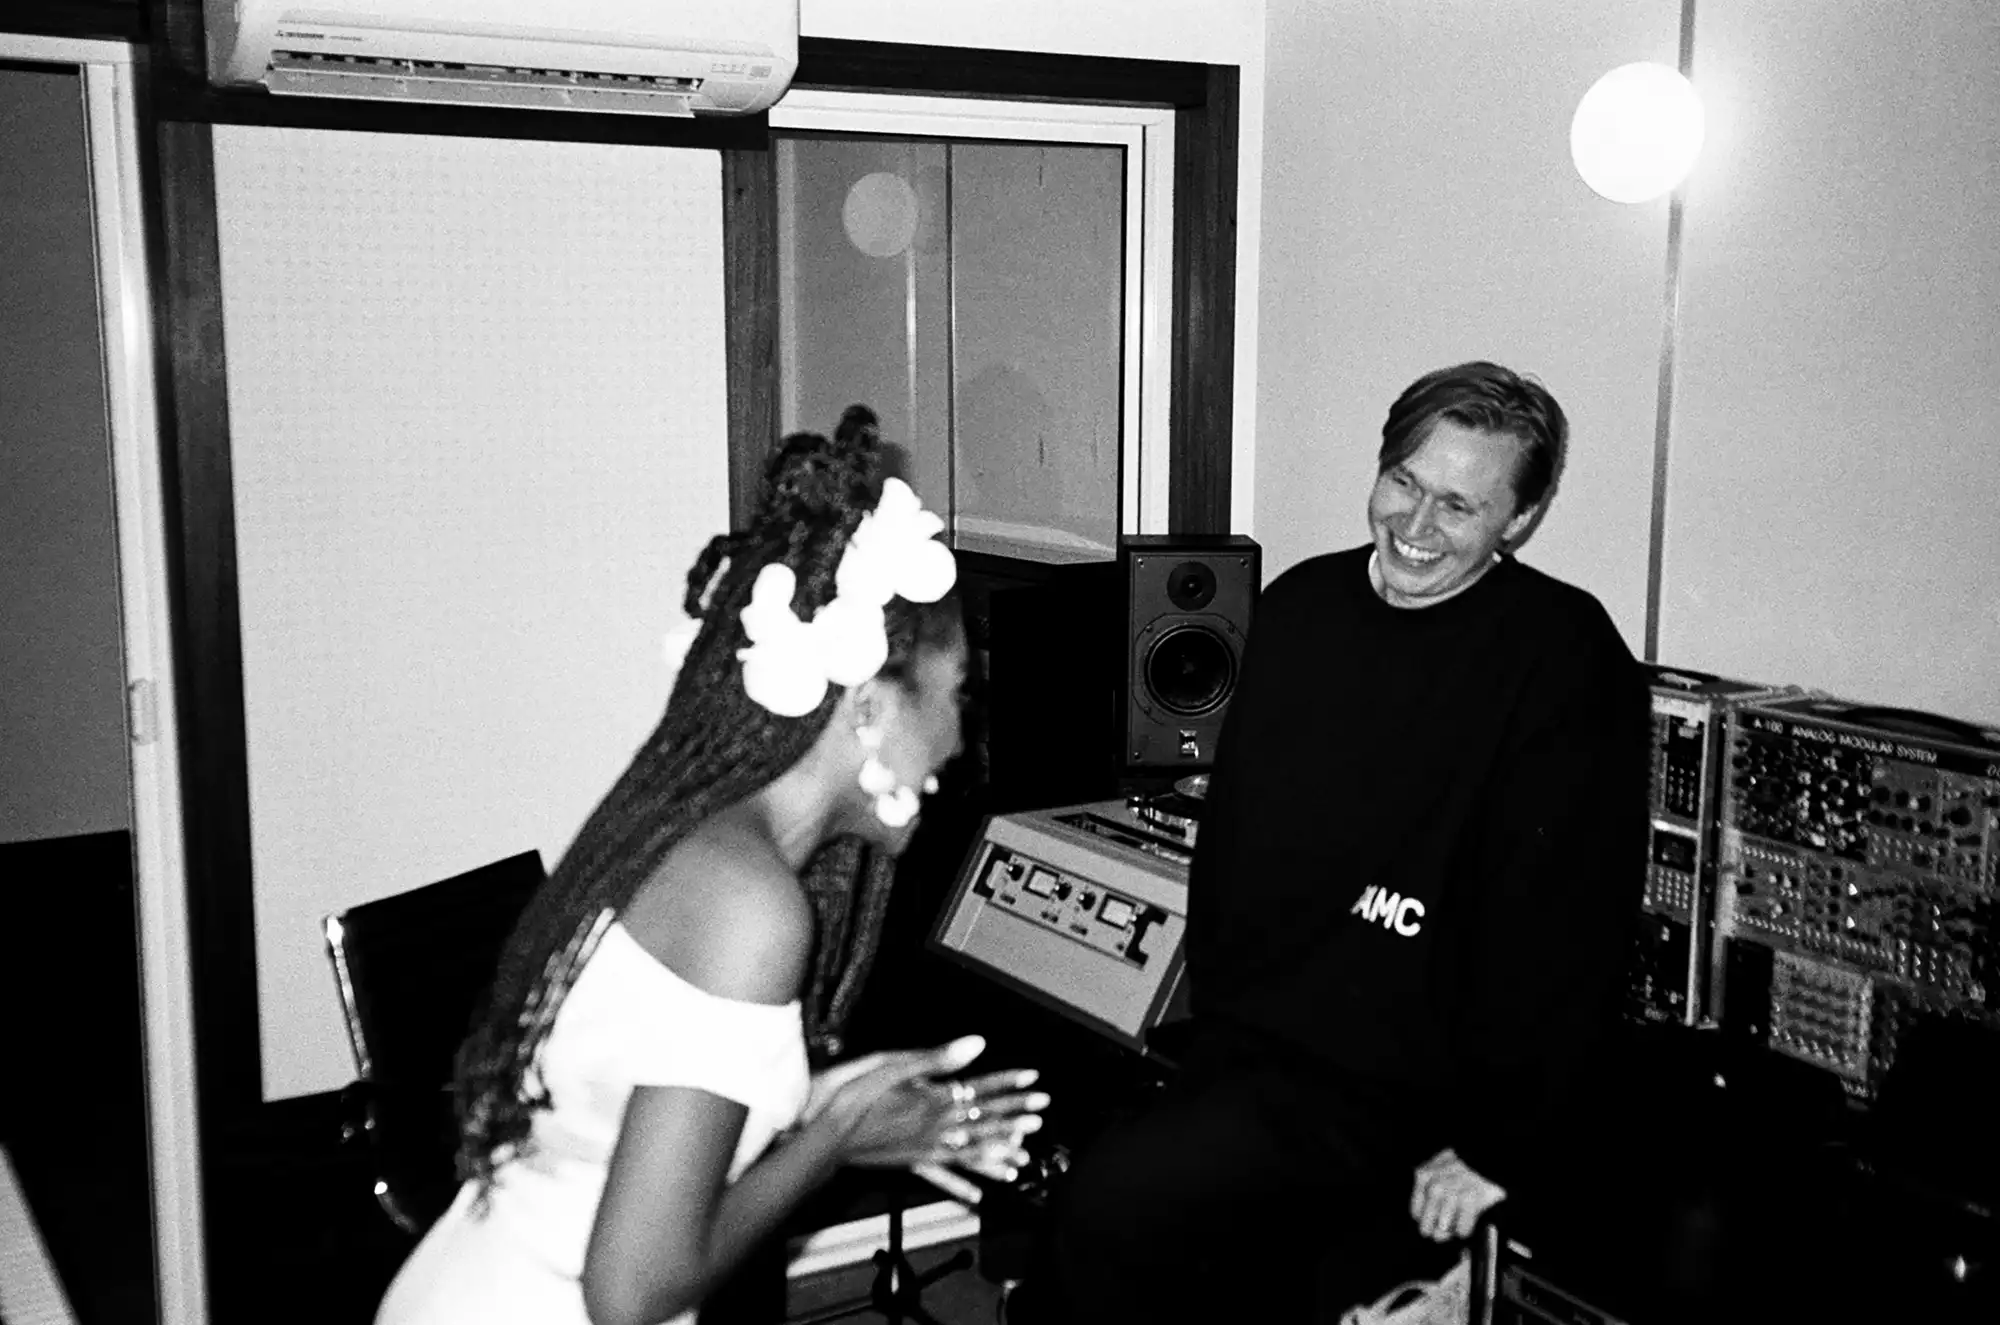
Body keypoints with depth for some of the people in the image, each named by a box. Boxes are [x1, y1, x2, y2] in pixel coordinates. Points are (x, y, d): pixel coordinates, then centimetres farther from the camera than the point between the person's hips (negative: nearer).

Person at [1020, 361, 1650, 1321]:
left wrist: (1501, 1147, -16)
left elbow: (1562, 922, -16)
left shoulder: (1563, 658, -13)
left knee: (1115, 1210, -22)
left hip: (1384, 1086, -6)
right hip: (1233, 1042, 6)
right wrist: (1210, 1014, 12)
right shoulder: (1299, 606, 8)